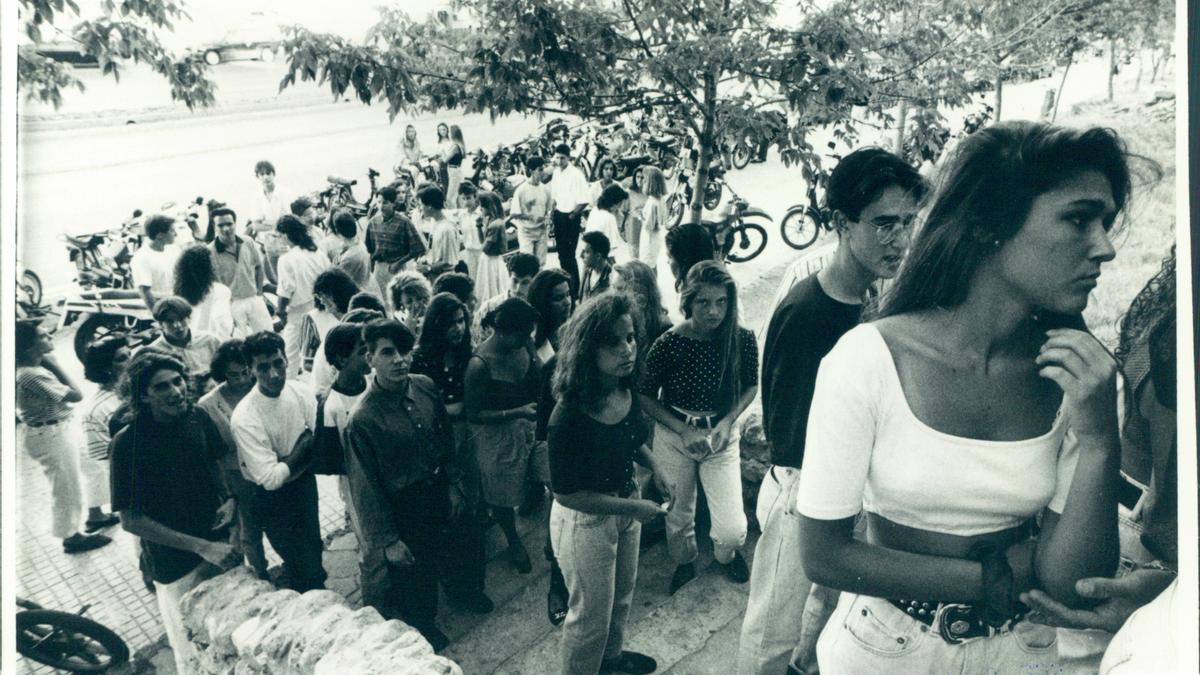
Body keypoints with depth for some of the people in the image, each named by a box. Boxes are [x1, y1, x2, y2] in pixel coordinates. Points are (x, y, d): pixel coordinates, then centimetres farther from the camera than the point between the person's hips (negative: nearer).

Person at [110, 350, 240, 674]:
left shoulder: (197, 418, -7)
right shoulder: (128, 443, -21)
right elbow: (131, 520, -18)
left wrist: (229, 499, -7)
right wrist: (201, 547, -22)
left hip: (220, 544, 4)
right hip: (176, 562, -4)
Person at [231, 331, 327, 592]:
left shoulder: (301, 391, -13)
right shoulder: (244, 418, -27)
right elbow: (270, 479, -27)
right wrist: (305, 446, -21)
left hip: (304, 483, 5)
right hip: (271, 496, -5)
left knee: (313, 549, 26)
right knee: (309, 570, 4)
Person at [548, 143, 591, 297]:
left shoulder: (576, 174, -17)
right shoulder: (556, 172, 6)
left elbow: (585, 200, -19)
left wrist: (573, 215, -12)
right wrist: (552, 213, 7)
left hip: (571, 217, -7)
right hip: (559, 215, 7)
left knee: (569, 255, -5)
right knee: (561, 253, 15)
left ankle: (574, 290, 6)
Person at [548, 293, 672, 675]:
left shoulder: (627, 390, -12)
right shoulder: (569, 415, -33)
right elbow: (566, 493, -25)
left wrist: (654, 465, -7)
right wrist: (632, 507, -23)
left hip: (625, 506, 7)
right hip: (585, 520, -7)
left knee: (622, 595, 30)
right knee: (590, 615, 15)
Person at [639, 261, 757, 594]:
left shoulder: (743, 339, -14)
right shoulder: (668, 344, -19)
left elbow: (751, 385, 3)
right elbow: (646, 396, -7)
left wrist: (728, 420, -13)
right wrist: (684, 430, -16)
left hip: (722, 435, 1)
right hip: (674, 435, 0)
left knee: (732, 529, -5)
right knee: (678, 514, 16)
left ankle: (725, 553, 33)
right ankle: (684, 562, 50)